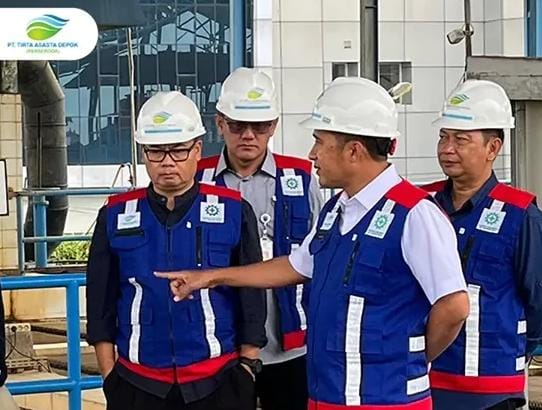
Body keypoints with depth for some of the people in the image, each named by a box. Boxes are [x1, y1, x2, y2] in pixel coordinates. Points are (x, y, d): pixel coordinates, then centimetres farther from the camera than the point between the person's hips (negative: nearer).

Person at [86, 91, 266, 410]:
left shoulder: (233, 212, 0)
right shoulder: (116, 216, 4)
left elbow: (252, 297, 3)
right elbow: (101, 303, 8)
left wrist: (246, 373, 0)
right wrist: (110, 377, 4)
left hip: (217, 383, -1)